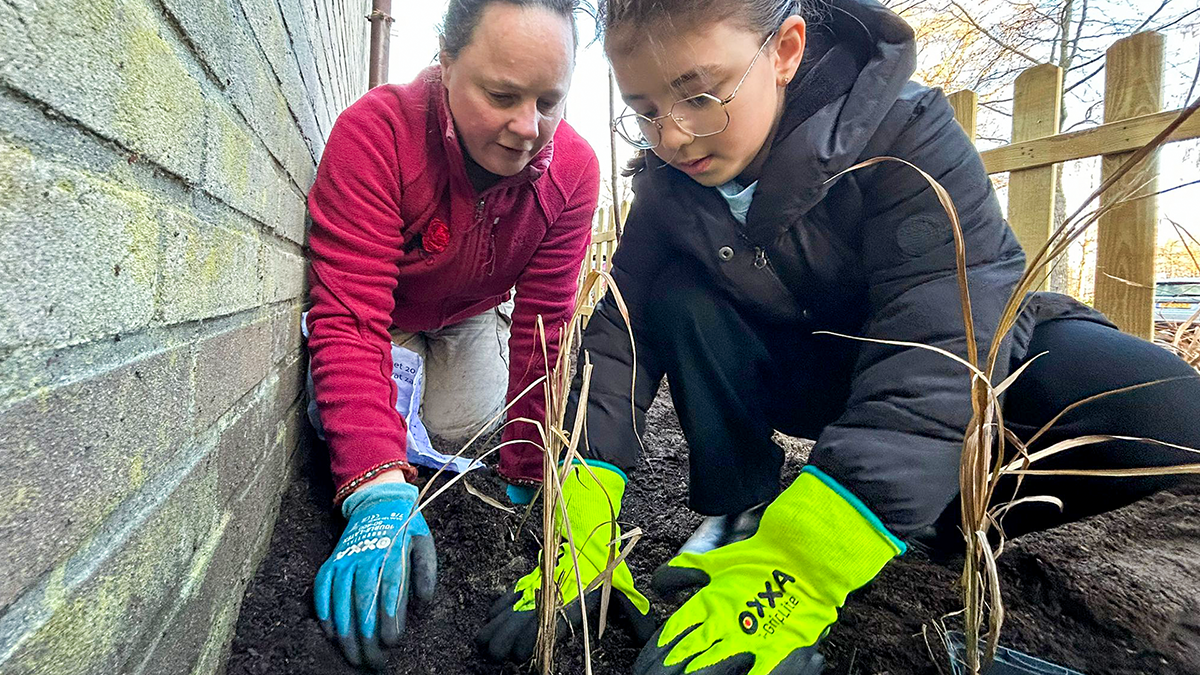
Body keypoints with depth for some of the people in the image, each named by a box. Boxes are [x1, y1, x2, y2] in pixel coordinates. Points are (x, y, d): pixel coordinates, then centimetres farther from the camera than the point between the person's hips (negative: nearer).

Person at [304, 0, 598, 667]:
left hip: (472, 313, 2)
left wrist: (526, 474, -21)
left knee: (460, 427, -6)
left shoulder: (574, 169, -28)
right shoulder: (375, 131, -37)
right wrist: (378, 488, -53)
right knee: (340, 422, -16)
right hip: (387, 311, -1)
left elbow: (543, 328, -23)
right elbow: (351, 316, -41)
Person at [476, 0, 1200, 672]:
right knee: (678, 298, -22)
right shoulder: (671, 181, -13)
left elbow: (937, 350, -38)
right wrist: (583, 526, -30)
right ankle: (744, 511, -9)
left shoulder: (907, 134, -27)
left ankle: (932, 520, -6)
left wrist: (800, 564, -47)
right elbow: (622, 329, -18)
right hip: (805, 369, 3)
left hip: (967, 351, -2)